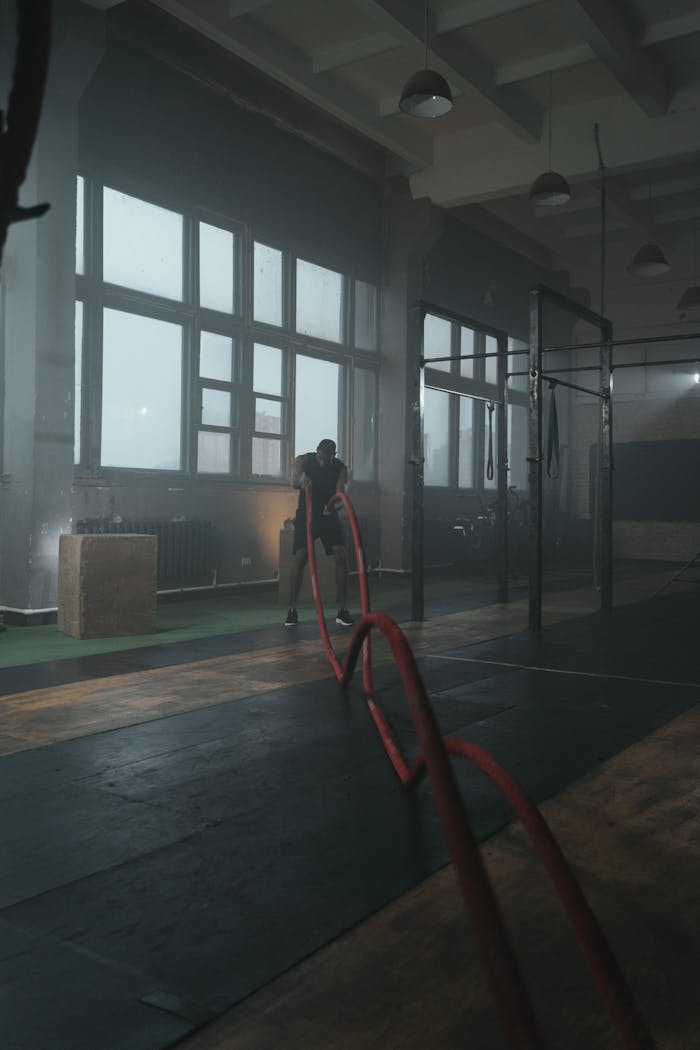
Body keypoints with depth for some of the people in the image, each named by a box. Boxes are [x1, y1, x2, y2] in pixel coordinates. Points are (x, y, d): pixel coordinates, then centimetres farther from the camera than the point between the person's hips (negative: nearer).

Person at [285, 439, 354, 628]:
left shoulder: (340, 468, -8)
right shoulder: (304, 460, -11)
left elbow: (341, 494, -19)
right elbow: (294, 481, -29)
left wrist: (333, 506, -43)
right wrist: (300, 479, -54)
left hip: (329, 515, 2)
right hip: (306, 514, -2)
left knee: (342, 557, -10)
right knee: (300, 559, -13)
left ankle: (342, 610, -1)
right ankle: (292, 610, -3)